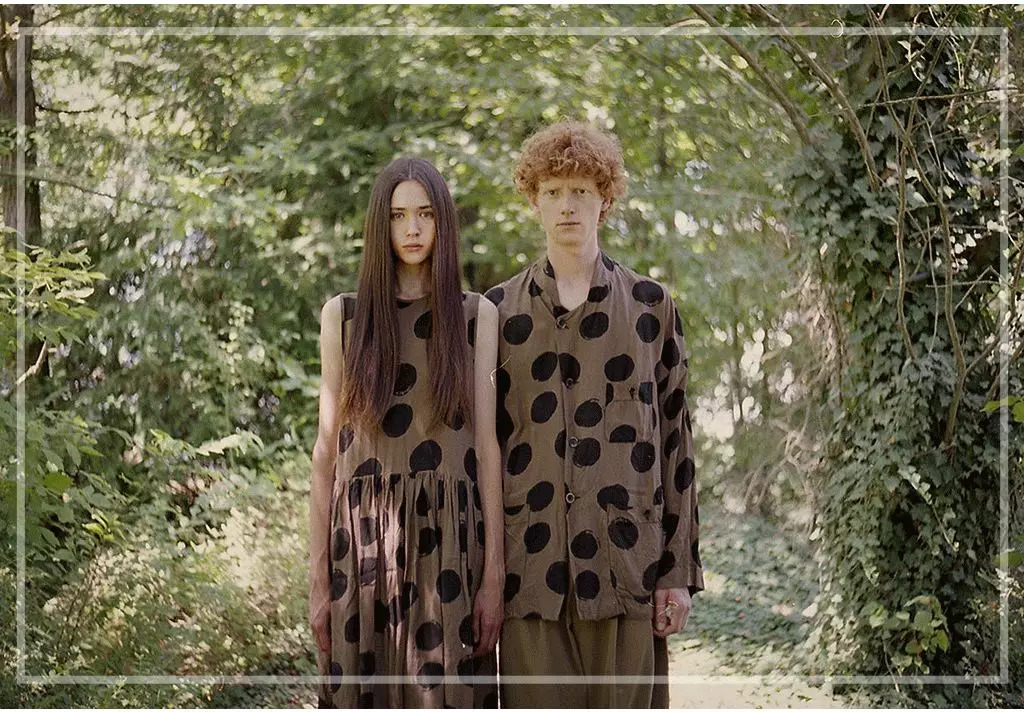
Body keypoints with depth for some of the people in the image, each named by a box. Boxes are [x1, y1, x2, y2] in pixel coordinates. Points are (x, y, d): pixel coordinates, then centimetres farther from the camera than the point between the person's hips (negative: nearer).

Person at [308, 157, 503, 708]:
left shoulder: (476, 316, 6)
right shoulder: (343, 315, 8)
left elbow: (487, 444, 2)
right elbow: (327, 449, 7)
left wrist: (494, 573, -4)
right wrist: (318, 576, 2)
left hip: (449, 540, -1)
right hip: (364, 540, 1)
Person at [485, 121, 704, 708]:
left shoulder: (651, 306, 8)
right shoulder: (500, 310, 9)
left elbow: (675, 439, 7)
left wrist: (680, 570, 2)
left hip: (626, 562, 0)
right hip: (531, 564, 1)